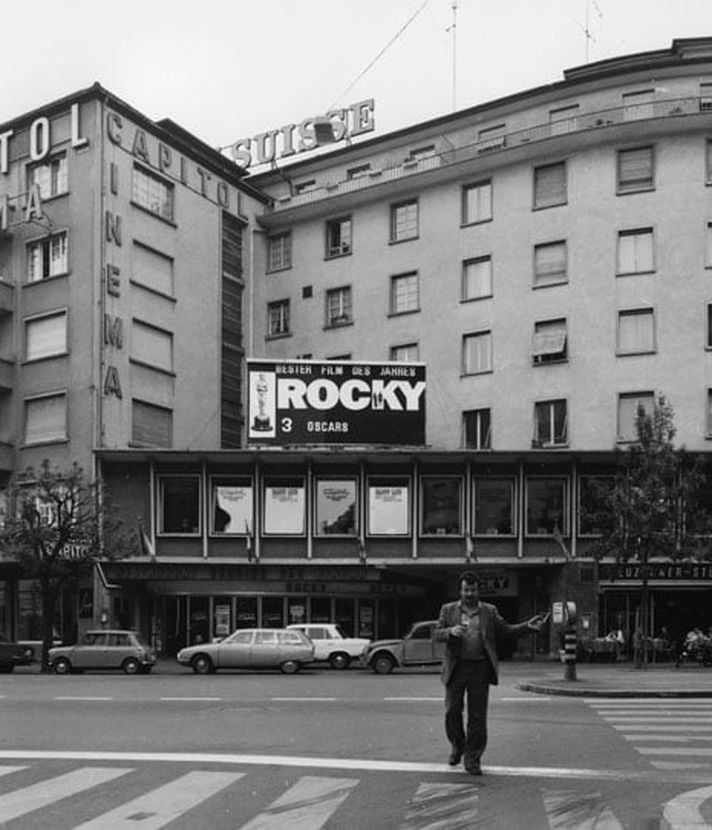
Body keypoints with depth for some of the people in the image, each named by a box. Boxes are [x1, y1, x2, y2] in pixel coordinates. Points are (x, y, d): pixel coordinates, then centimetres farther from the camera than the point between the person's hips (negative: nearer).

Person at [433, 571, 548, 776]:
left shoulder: (489, 611, 10)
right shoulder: (448, 610, 8)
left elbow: (507, 630, 11)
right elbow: (436, 634, 3)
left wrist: (528, 626, -4)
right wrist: (451, 631, -17)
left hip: (480, 668, 0)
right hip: (456, 668, 0)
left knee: (478, 716, 0)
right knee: (452, 711, -1)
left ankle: (472, 758, 9)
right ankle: (457, 746, 25)